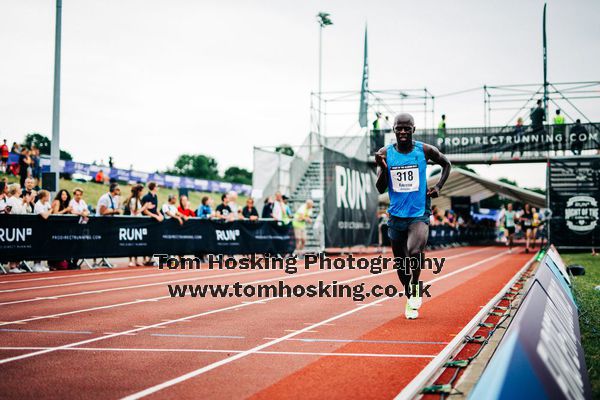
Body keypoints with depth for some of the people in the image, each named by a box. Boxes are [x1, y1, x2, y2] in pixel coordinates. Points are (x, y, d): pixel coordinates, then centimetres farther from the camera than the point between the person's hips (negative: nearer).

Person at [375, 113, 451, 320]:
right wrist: (382, 167, -20)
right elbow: (380, 189, -3)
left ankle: (415, 287, -2)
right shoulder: (385, 153, -2)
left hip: (419, 215, -2)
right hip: (396, 216, 3)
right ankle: (410, 299, 35)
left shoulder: (425, 150, -4)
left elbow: (447, 165, 15)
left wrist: (438, 187, 0)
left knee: (415, 252, -29)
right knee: (400, 263, 12)